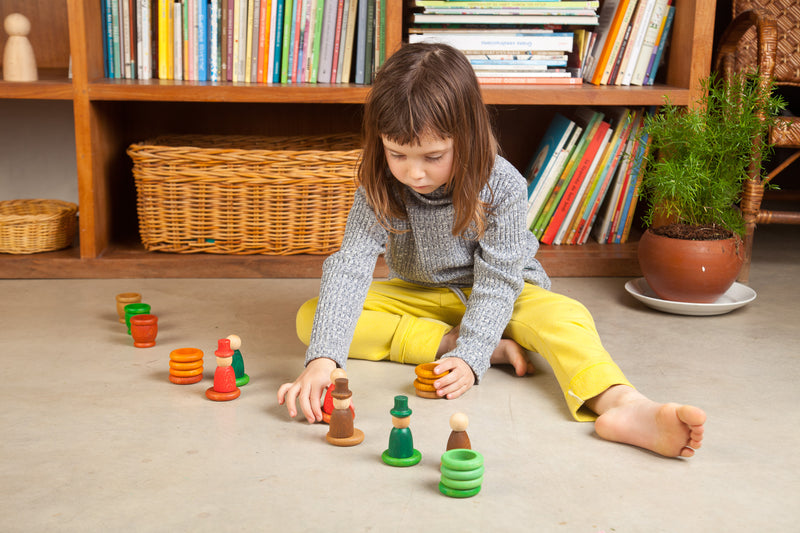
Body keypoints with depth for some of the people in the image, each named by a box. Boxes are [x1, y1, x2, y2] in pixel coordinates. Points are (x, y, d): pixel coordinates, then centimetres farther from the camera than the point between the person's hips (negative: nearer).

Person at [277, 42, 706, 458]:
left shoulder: (503, 187, -25)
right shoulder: (379, 187, -20)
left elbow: (497, 280, -24)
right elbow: (350, 267, -28)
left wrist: (470, 357, -38)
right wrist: (323, 360, -41)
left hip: (497, 297, -2)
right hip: (418, 296, 3)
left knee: (564, 316, -34)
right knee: (310, 317, -20)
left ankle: (622, 406, -58)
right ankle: (447, 341, -27)